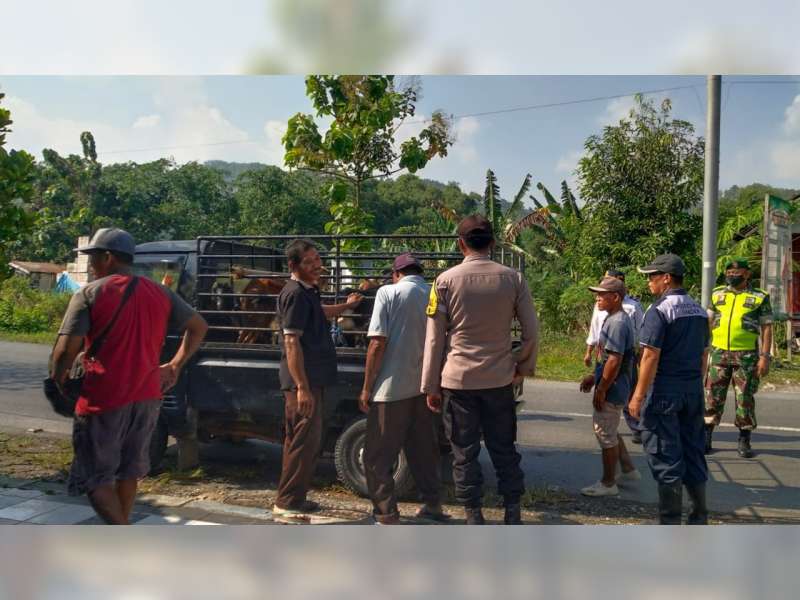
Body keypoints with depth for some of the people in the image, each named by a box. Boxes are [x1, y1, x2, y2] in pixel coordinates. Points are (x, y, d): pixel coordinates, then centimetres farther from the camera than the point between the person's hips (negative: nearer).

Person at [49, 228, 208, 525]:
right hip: (146, 396, 6)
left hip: (103, 400, -6)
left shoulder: (89, 293, -9)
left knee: (96, 479, 4)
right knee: (128, 471, 21)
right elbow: (199, 327, 12)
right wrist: (175, 366, 18)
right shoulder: (160, 293, 7)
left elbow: (66, 348, -15)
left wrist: (57, 380, 4)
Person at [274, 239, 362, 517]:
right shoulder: (295, 294, -16)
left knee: (305, 440, 16)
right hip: (303, 380, -10)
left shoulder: (308, 291, 14)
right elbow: (291, 342, -23)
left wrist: (346, 306, 35)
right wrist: (302, 387, -27)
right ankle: (288, 502, 5)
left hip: (313, 378, 10)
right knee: (305, 440, -5)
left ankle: (295, 498, 27)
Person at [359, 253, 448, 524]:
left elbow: (377, 343, -12)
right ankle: (432, 504, 27)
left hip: (391, 387, -5)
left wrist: (367, 387, -7)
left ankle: (386, 514, 7)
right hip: (424, 386, 5)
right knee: (424, 450, 19)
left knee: (378, 455, 5)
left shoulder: (388, 293, -6)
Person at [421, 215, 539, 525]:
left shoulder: (446, 281, -6)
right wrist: (524, 365, 16)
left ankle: (474, 517, 15)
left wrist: (431, 386, 2)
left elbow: (434, 338, -4)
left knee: (465, 453, 8)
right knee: (504, 449, 15)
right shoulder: (513, 278, -2)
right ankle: (513, 513, 22)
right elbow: (531, 331, 0)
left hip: (458, 380, -2)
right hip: (499, 379, 2)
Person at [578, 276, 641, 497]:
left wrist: (601, 390, -21)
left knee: (606, 433, 1)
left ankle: (608, 483, 13)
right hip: (613, 388, 10)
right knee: (609, 431, 22)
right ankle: (628, 470, 33)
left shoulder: (618, 323, -22)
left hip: (612, 390, -10)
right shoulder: (613, 319, 12)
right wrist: (594, 376, 18)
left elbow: (615, 361, -25)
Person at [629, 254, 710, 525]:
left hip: (664, 393, -7)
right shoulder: (699, 310, 10)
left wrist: (638, 396, -13)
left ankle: (670, 522, 8)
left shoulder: (659, 310, -13)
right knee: (693, 453, 14)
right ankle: (699, 518, 22)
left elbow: (650, 357, -17)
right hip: (693, 392, 7)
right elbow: (704, 354, 14)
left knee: (666, 458, 1)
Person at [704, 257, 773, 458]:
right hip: (719, 353, 2)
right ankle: (706, 437, 13)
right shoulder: (717, 294, 9)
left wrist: (764, 356, -8)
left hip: (746, 356, -2)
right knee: (712, 396, 4)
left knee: (745, 398, 5)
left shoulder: (760, 297, 1)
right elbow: (708, 323, 12)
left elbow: (766, 328, 0)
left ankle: (744, 441, 16)